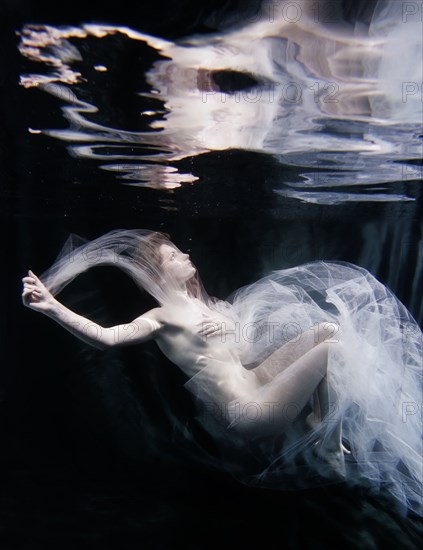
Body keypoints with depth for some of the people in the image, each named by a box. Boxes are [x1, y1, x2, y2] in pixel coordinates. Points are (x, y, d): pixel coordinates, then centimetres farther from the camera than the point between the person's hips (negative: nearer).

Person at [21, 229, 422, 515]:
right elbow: (106, 337, -23)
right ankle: (327, 442, 6)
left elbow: (254, 338, 17)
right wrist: (51, 307, -35)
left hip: (256, 376, 8)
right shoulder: (160, 318, -7)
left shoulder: (207, 304, 15)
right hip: (248, 409, -8)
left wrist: (231, 326, -6)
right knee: (332, 347, -14)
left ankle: (318, 427, 8)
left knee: (327, 327, 2)